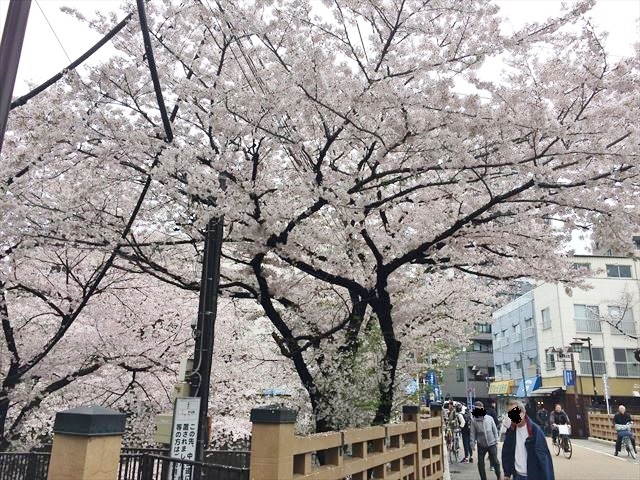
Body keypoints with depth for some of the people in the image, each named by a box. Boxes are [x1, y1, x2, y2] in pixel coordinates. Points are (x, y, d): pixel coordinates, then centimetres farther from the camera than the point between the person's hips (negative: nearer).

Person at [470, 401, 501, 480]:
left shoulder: (489, 418, -7)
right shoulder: (474, 421, -7)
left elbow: (495, 430, 2)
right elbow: (473, 433, -4)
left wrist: (496, 441, 2)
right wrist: (472, 445, -5)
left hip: (492, 444, 0)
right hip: (481, 445, 1)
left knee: (495, 461, 8)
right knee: (480, 463, 5)